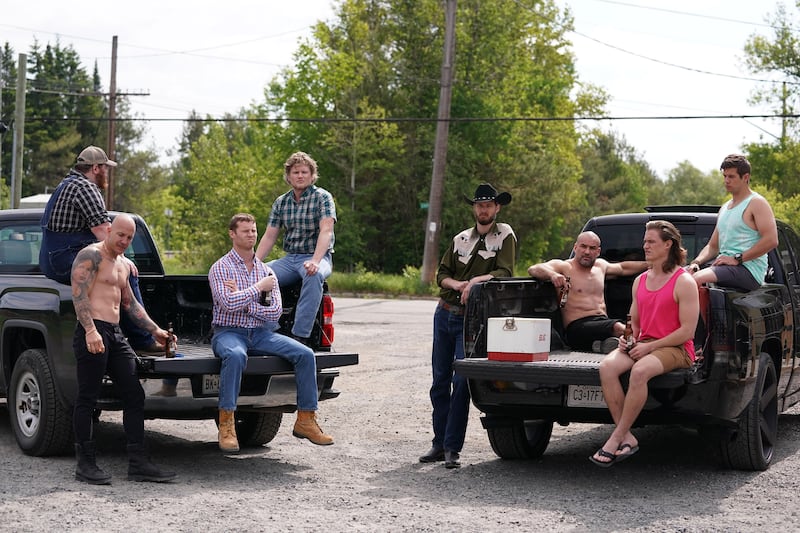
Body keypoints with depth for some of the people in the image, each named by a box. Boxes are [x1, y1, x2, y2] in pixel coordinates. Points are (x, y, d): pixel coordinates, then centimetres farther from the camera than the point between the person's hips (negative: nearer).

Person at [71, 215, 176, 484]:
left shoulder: (123, 265, 23)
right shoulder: (91, 255, -5)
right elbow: (79, 295, -16)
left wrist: (155, 330, 26)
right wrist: (90, 330, -26)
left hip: (115, 335, 9)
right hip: (94, 333, -9)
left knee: (134, 396, 3)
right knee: (87, 399, -3)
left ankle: (138, 464, 4)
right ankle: (86, 464, 3)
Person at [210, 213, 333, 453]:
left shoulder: (266, 270, 13)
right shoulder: (220, 268, -1)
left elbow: (275, 312, 2)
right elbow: (228, 304, -18)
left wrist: (243, 302, -9)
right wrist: (259, 287, -10)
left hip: (261, 333, 5)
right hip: (229, 332, -5)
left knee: (305, 354, -16)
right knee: (235, 355, -40)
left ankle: (306, 420, -7)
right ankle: (226, 425, -34)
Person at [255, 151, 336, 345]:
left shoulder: (322, 197, -5)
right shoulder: (281, 202, 10)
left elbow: (326, 231, -19)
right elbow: (269, 237, 10)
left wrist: (315, 261, -35)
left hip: (317, 258, -5)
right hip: (289, 259, 5)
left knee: (314, 275, -40)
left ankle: (300, 335, -40)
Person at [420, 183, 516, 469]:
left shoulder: (504, 235, -1)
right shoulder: (460, 239, 13)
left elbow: (505, 273, -12)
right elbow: (442, 274, 11)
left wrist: (476, 280, -22)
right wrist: (458, 285, -8)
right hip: (444, 314, 5)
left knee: (461, 382, -11)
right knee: (440, 381, 7)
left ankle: (453, 448, -6)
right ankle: (439, 443, 14)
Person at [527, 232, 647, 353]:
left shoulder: (600, 265, 25)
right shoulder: (563, 266, 3)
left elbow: (623, 268, 44)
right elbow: (533, 269, -14)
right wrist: (552, 274, -35)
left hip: (604, 321, 7)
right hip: (578, 326, -7)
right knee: (619, 328, -35)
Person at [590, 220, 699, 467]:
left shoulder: (684, 282, -5)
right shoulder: (640, 281, 17)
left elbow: (687, 330, -11)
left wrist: (650, 346, -16)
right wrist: (627, 338, 1)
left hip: (675, 348, -6)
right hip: (642, 344, 6)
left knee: (640, 370, -37)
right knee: (607, 367, -25)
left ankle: (615, 440, -29)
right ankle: (627, 438, -25)